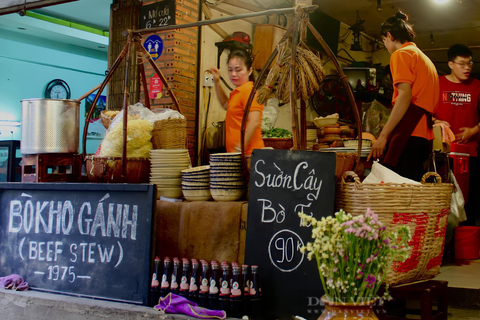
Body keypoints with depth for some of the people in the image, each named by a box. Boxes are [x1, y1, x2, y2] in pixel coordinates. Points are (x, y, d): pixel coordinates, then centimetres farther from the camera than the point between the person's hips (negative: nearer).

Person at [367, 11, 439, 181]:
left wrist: (383, 135, -15)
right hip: (424, 135, 9)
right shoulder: (425, 58, 27)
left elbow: (405, 96, -13)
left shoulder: (401, 54, 0)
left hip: (407, 135, -9)